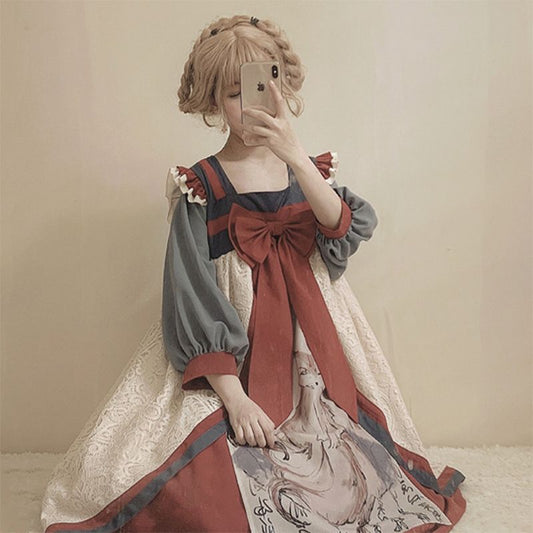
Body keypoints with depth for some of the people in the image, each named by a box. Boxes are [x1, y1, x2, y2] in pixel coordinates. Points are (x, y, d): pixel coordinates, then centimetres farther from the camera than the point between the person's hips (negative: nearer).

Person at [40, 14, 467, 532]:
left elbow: (344, 230, -13)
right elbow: (192, 301, -9)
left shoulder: (310, 170, 8)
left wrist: (296, 156, -26)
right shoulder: (199, 187, -5)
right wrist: (233, 397, -16)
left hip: (312, 337, 4)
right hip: (233, 353, -3)